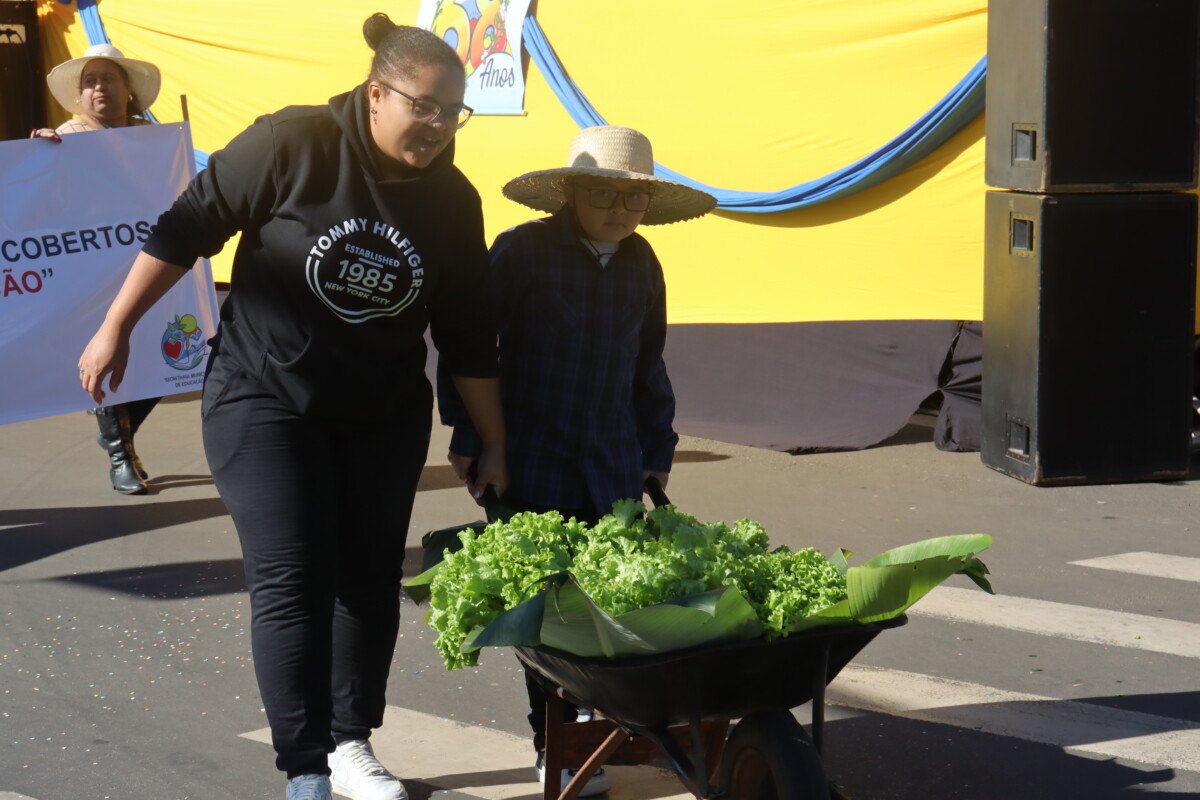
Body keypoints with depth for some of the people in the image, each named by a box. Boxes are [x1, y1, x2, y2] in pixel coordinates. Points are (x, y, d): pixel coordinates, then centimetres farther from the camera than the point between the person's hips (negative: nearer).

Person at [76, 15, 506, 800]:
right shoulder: (294, 145, -18)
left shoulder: (452, 199, -6)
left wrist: (495, 443, 3)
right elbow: (187, 227, -11)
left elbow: (469, 334, 1)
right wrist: (116, 328, -9)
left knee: (370, 580, 6)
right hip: (265, 400, -4)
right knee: (293, 584, -9)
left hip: (384, 416, 4)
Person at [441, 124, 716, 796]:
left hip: (614, 467, 4)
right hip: (532, 468, -4)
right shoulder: (522, 254, -7)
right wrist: (468, 439, -1)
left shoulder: (641, 263, 9)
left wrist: (657, 452, 20)